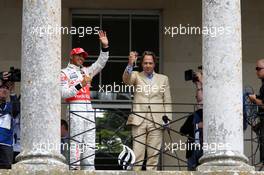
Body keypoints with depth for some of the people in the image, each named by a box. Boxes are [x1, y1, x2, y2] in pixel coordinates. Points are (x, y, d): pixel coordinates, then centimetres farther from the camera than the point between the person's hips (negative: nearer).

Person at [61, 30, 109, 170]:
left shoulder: (86, 71, 24)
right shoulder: (65, 73, 4)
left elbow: (100, 63, 15)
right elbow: (64, 93, -9)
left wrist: (105, 46, 4)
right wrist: (80, 85, -18)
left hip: (88, 109, 7)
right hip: (75, 108, -7)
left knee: (90, 144, 3)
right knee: (76, 142, -13)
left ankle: (89, 170, 3)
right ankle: (74, 169, -16)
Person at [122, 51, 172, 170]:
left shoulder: (163, 79, 16)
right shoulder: (136, 76, 11)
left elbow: (167, 101, 13)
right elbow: (126, 80, -11)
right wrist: (130, 64, -29)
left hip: (156, 122, 1)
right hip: (139, 120, -1)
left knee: (153, 154, -1)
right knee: (137, 154, -6)